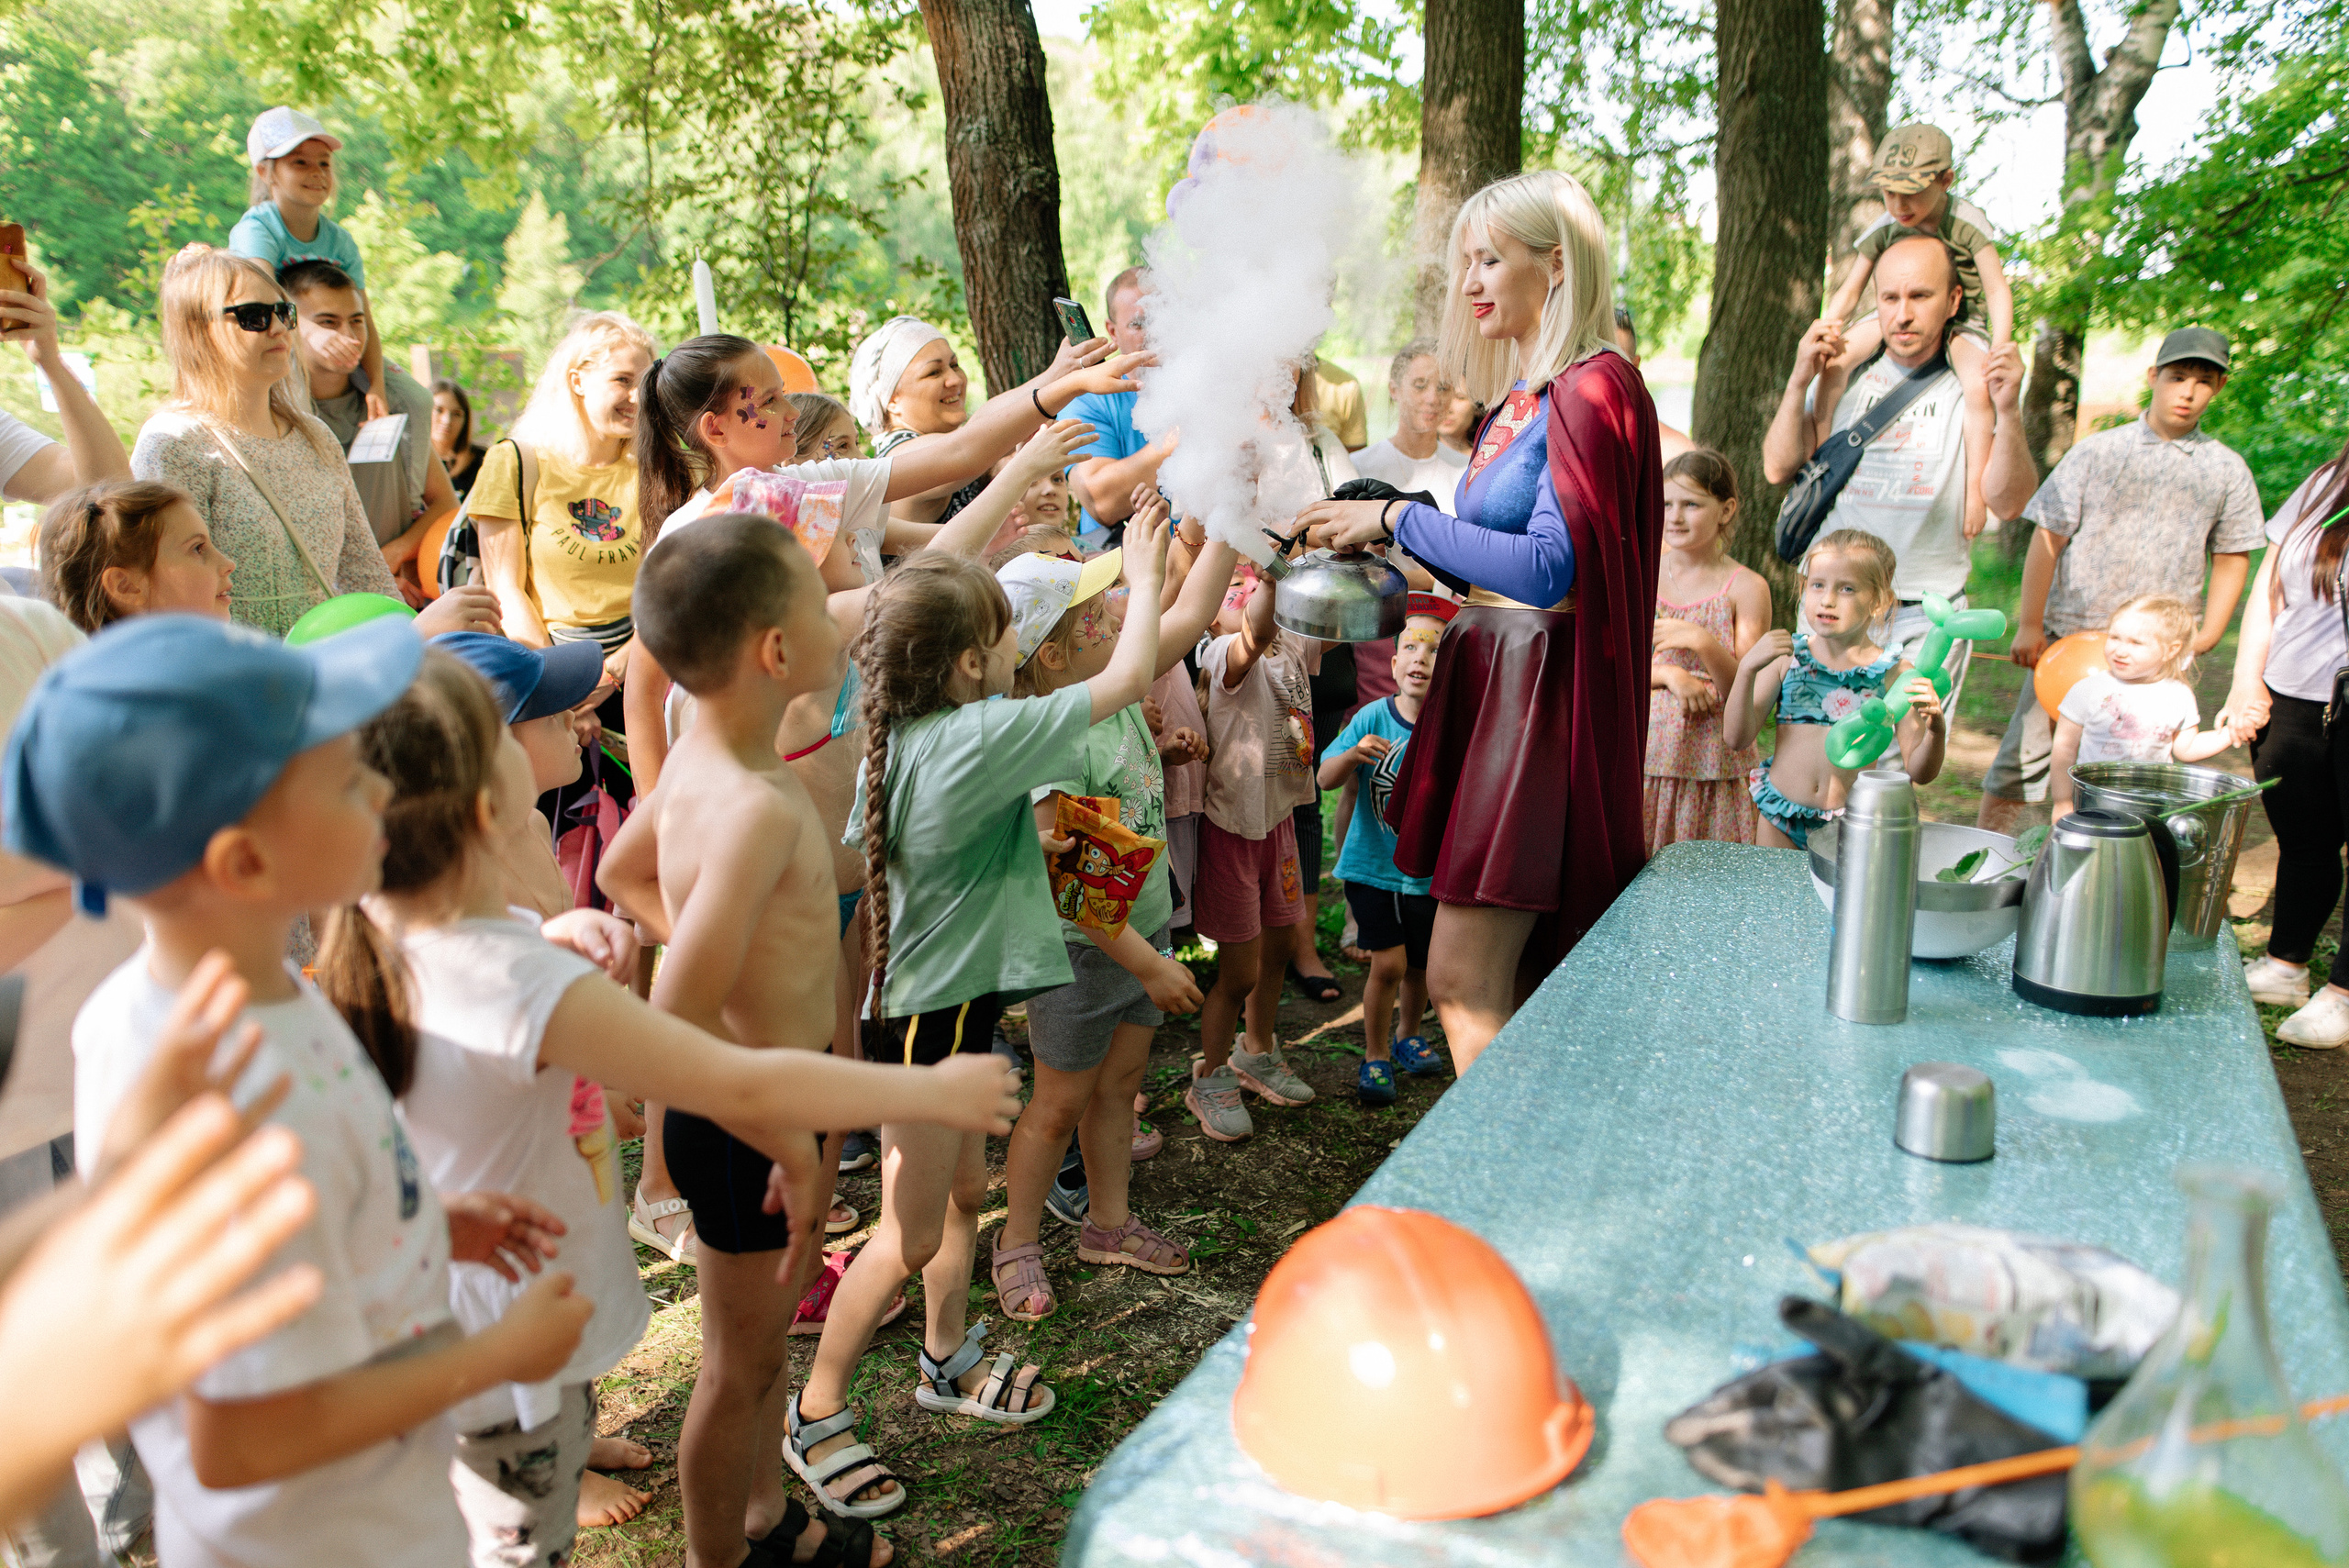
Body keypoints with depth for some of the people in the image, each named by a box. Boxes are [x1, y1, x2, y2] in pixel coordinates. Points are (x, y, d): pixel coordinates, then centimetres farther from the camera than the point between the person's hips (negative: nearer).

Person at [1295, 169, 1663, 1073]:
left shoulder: (1592, 389, -12)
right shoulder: (1521, 396, 15)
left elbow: (1551, 569, -21)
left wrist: (1400, 518, -15)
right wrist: (1379, 538, 11)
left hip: (1540, 693, -9)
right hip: (1488, 678, 9)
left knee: (1463, 983, -8)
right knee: (1507, 984, 13)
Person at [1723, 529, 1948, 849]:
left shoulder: (1896, 674, -4)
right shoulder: (1786, 655, -1)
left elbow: (1920, 772, -4)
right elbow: (1736, 736, -6)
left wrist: (1936, 730, -24)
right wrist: (1747, 668, -18)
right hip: (1781, 820, 1)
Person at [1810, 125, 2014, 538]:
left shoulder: (1967, 224, -16)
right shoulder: (1883, 230, -6)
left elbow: (1997, 289, -17)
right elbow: (1850, 290, -1)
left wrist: (2000, 346, -31)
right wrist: (1830, 326, -22)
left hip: (1961, 322, -3)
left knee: (1978, 386, -34)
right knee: (1836, 358, -25)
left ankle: (1973, 489, -25)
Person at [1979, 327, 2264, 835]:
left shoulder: (2228, 470, 8)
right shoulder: (2097, 451, 2)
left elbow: (2232, 557, 15)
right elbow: (2048, 538, 1)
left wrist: (2207, 636, 5)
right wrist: (2029, 625, -3)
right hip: (2070, 635, -1)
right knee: (2022, 759, -1)